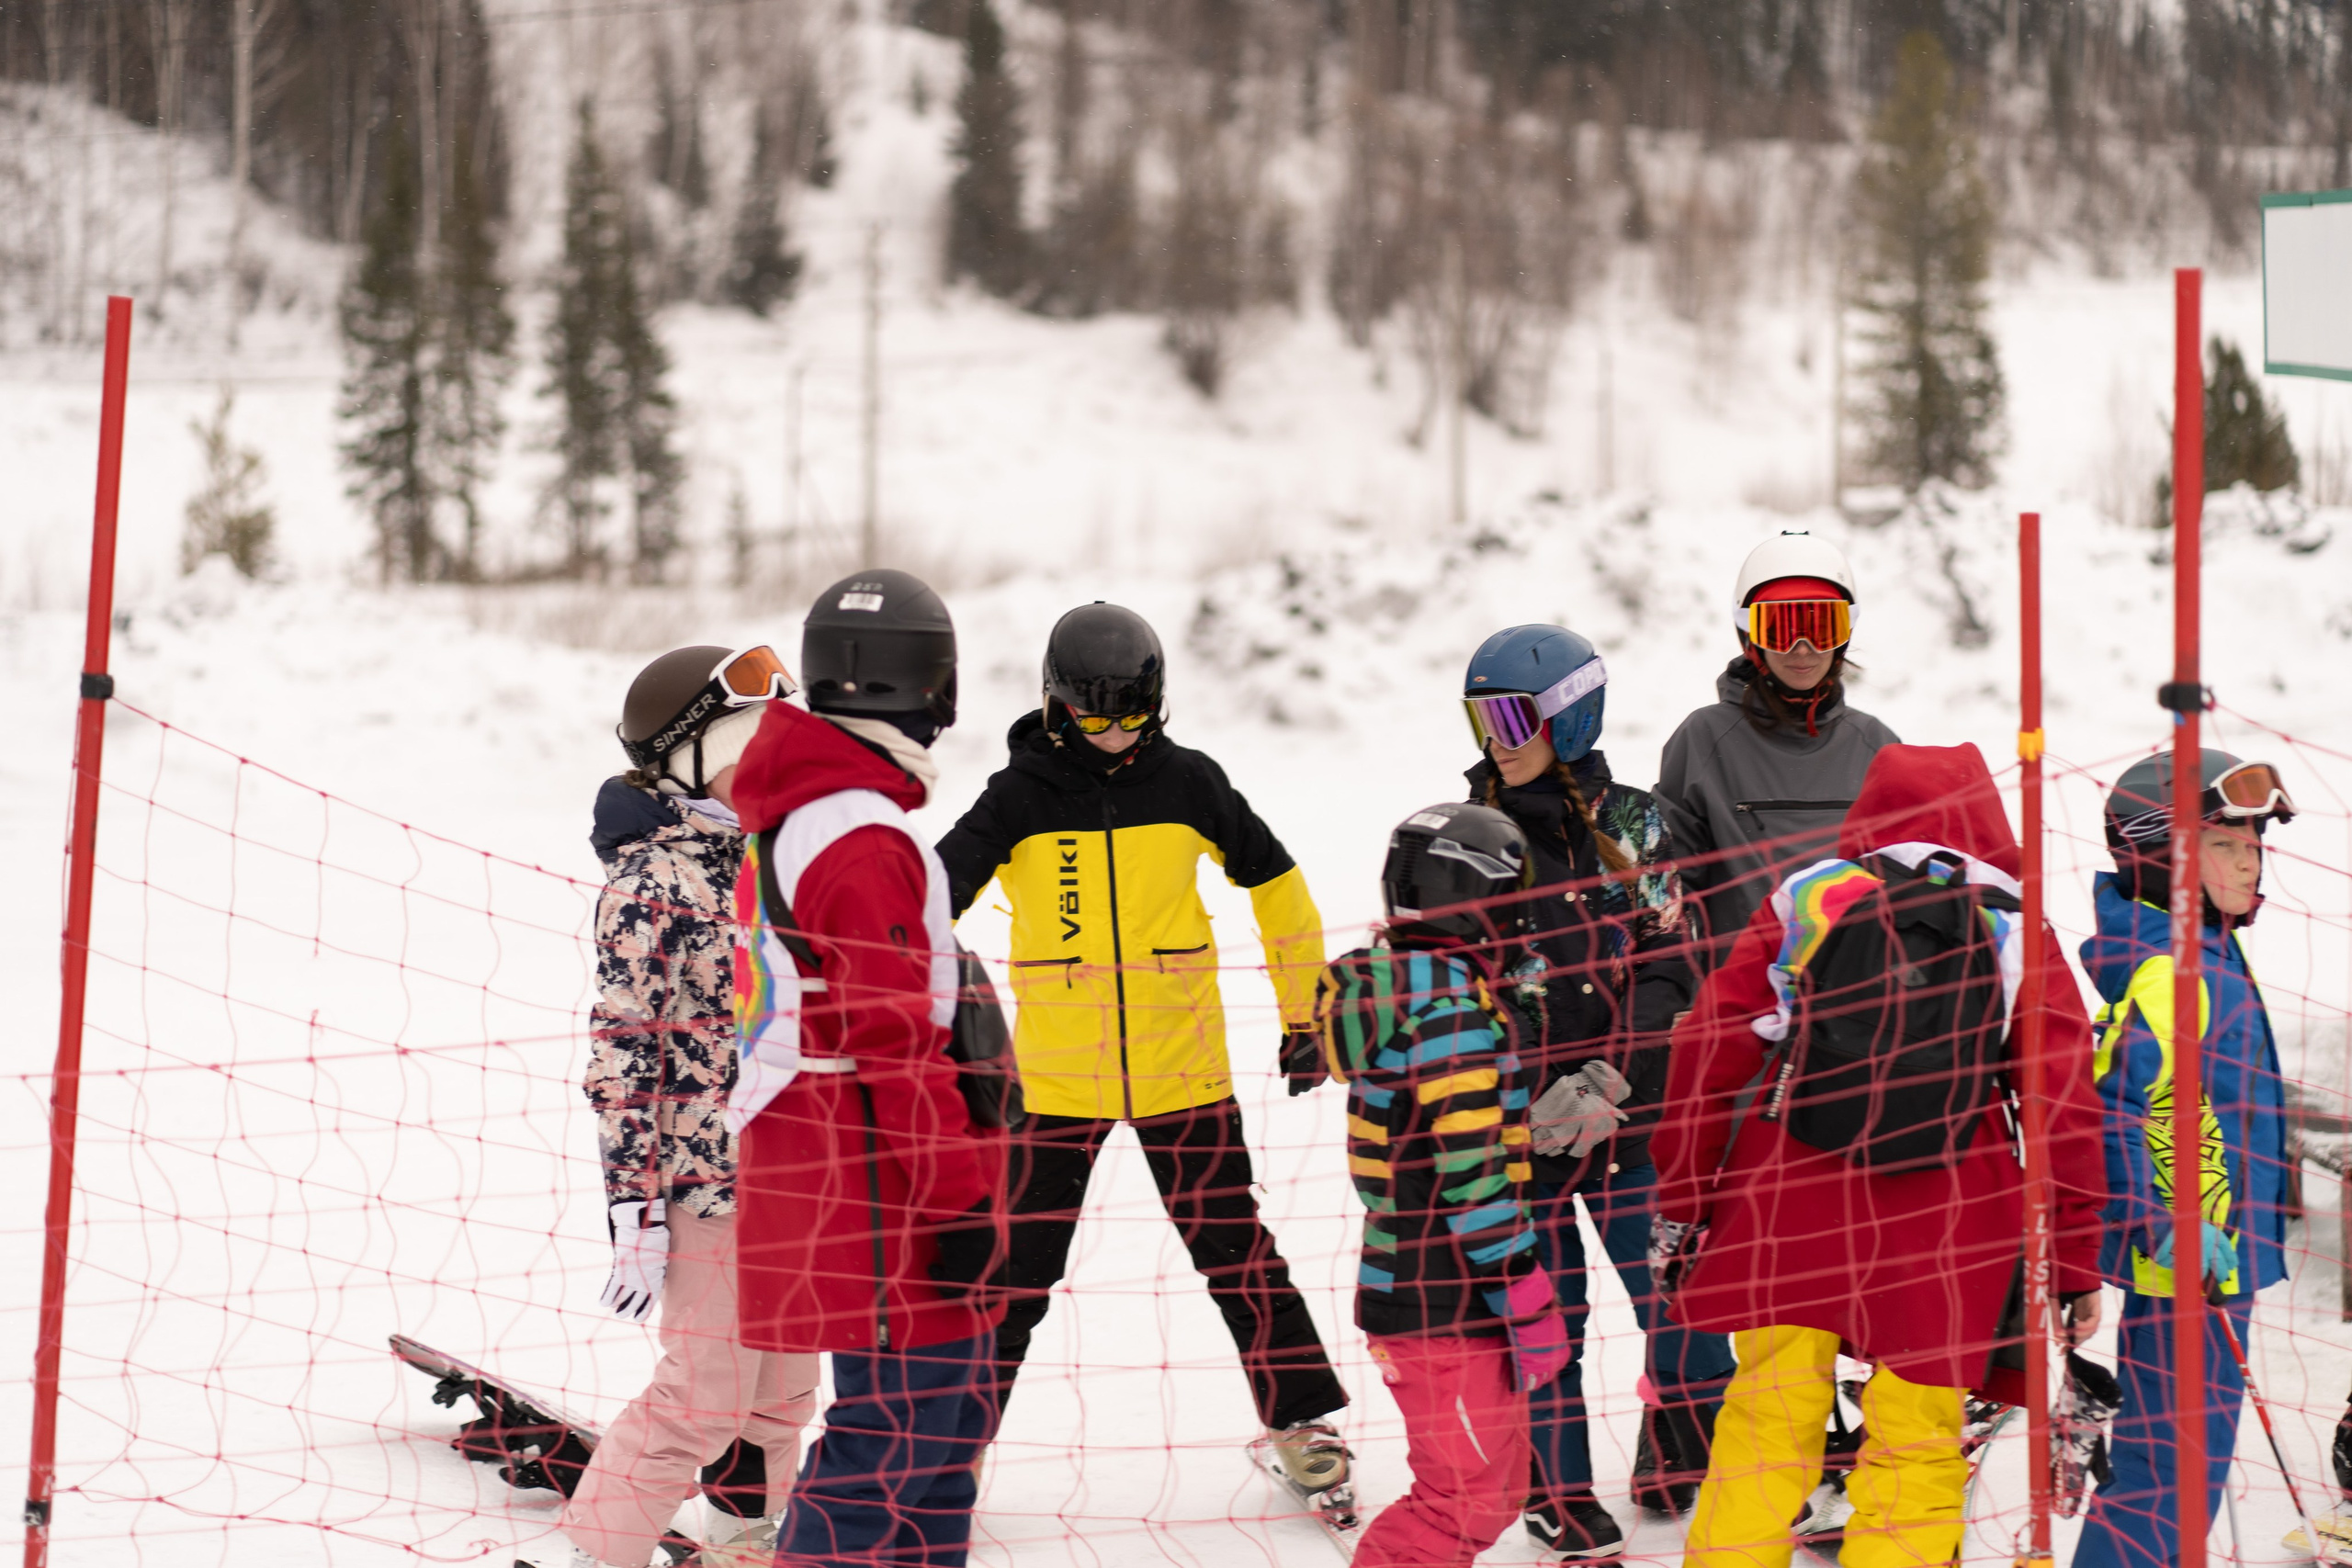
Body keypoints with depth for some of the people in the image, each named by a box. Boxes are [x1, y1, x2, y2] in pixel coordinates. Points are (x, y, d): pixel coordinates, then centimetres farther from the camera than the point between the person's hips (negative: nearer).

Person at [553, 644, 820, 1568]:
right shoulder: (652, 881, -13)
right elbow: (622, 1055, -15)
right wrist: (635, 1213, -19)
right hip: (707, 1178, -8)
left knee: (784, 1387, 14)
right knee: (707, 1397, -7)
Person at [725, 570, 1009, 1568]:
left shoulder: (783, 820, 14)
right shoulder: (864, 841, -18)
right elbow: (894, 1041, -21)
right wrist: (957, 1195, -17)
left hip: (813, 1157, 10)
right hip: (872, 1179, -10)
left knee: (946, 1404, 17)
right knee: (900, 1417, -6)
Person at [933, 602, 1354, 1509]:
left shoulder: (1186, 782, 0)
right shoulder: (1021, 795, -5)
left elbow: (1277, 888, 10)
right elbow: (936, 893, -16)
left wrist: (1304, 1016, 12)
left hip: (1183, 1070, 1)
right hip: (1055, 1079, -1)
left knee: (1235, 1251, 6)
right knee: (1017, 1265, 4)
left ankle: (1301, 1424, 20)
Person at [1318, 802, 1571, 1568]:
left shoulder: (1388, 984, 12)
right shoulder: (1452, 1009, -18)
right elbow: (1472, 1170, -21)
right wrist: (1526, 1294, -17)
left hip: (1410, 1286, 10)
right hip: (1449, 1304, -10)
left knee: (1497, 1485, 19)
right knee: (1465, 1498, -7)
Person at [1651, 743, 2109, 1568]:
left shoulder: (1800, 901, 7)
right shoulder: (2020, 934, 6)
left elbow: (1708, 1053, 6)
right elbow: (2065, 1103, 5)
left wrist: (1680, 1205, 14)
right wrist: (2074, 1262, 10)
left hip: (1786, 1204, 1)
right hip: (1941, 1223, -1)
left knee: (1768, 1418, 7)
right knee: (1915, 1443, 5)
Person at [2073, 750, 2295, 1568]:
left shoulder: (2209, 961, 15)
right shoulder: (2162, 971, -17)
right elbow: (2104, 1102, -24)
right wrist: (2157, 1226, -29)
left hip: (2211, 1262, 11)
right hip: (2181, 1275, -11)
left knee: (2175, 1467, 17)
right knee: (2173, 1473, -10)